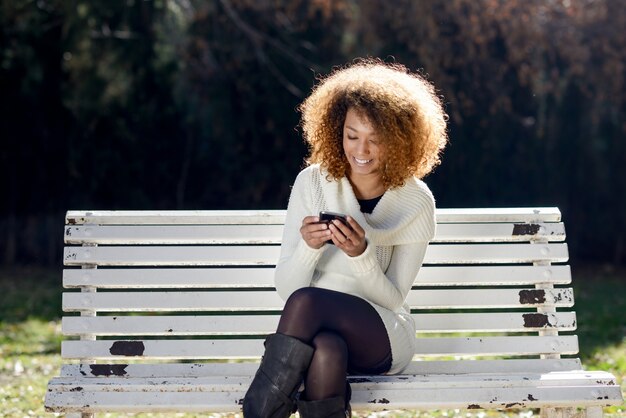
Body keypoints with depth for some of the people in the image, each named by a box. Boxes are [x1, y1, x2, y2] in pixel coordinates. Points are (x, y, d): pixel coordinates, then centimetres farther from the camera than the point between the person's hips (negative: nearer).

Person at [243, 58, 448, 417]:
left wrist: (362, 255, -24)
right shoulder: (313, 183, 0)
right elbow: (285, 287, -2)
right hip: (319, 330, 1)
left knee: (306, 301, -34)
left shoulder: (416, 202, -3)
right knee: (326, 351, -39)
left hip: (383, 337, -1)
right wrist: (308, 248, -23)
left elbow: (393, 301, -5)